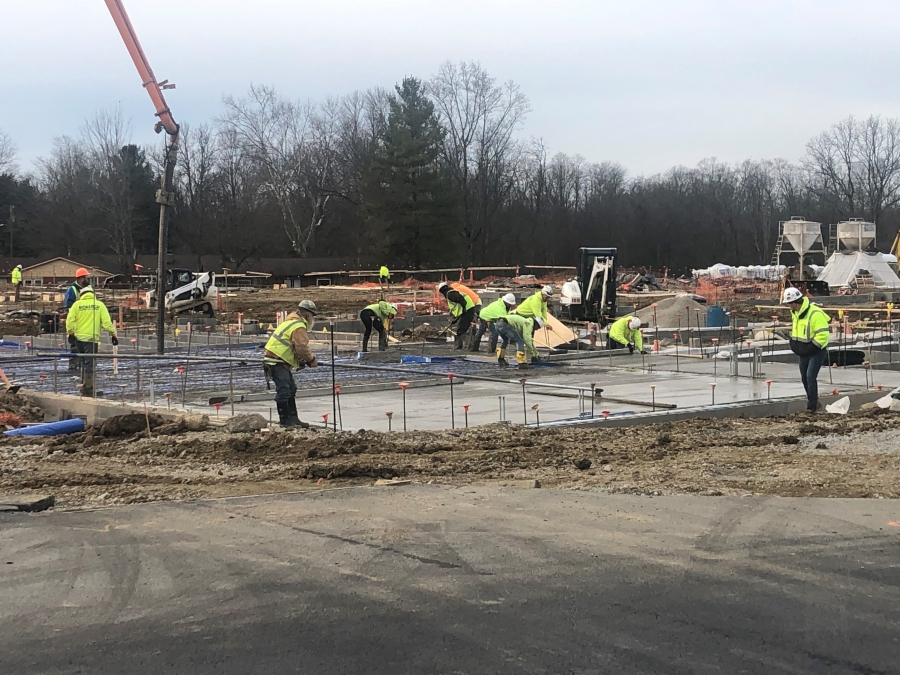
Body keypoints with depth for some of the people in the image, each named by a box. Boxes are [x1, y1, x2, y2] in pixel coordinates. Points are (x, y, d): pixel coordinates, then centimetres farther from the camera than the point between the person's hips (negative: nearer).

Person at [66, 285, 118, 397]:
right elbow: (106, 322, -4)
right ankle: (87, 388, -7)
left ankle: (84, 385, 20)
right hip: (92, 338, -3)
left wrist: (70, 334, 0)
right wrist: (113, 334, 0)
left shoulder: (77, 304, 6)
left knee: (84, 362, 17)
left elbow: (70, 320, -2)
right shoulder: (99, 305, 3)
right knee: (90, 364, -2)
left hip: (78, 337, 3)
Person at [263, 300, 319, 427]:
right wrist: (311, 360, -7)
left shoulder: (291, 322, 19)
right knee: (283, 391, -8)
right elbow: (302, 347, -21)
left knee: (291, 389, 15)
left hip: (281, 362, 11)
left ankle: (293, 418, 19)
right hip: (277, 362, -11)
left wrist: (301, 360, 10)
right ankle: (284, 420, -3)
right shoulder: (299, 327, -15)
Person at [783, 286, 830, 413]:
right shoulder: (795, 313, 4)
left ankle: (812, 406, -6)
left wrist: (811, 348, -23)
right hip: (804, 352, 9)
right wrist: (794, 344, 10)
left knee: (810, 377, -14)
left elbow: (823, 334, -26)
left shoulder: (815, 314, -25)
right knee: (804, 378, 12)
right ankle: (813, 403, 27)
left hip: (817, 351, -9)